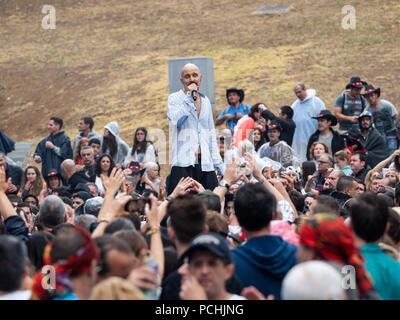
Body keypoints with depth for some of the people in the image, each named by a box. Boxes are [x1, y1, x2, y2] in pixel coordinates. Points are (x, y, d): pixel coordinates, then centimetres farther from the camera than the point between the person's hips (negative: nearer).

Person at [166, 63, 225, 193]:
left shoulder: (205, 101, 18)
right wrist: (189, 96, -13)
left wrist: (220, 166, 17)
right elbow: (176, 120, -17)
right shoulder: (174, 98, 3)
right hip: (183, 163, -5)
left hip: (205, 164, 5)